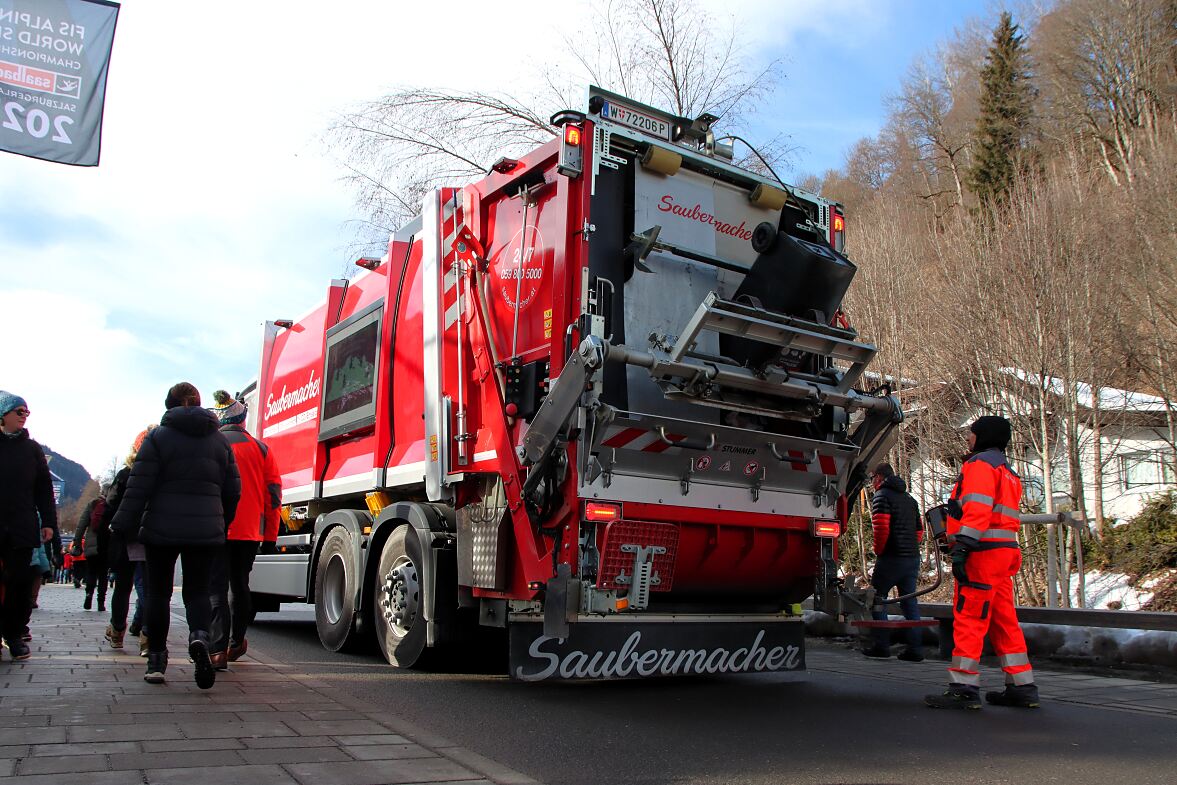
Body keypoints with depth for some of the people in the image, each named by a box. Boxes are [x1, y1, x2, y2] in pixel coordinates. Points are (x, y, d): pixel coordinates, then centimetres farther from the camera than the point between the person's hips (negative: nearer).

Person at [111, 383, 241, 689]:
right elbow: (232, 490, 9)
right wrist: (221, 524, 20)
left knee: (158, 592, 10)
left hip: (162, 528, -2)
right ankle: (199, 637, -21)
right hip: (205, 530, 2)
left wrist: (126, 526, -1)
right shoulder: (219, 440, 9)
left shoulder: (158, 437, -2)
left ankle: (156, 660, 13)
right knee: (197, 590, 7)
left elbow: (140, 486, -7)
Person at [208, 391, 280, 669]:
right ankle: (235, 644, 31)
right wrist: (270, 533, 13)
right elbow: (273, 492, 6)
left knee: (216, 588, -2)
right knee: (239, 586, 18)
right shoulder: (260, 449, 5)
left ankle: (218, 651, -12)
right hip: (250, 531, 3)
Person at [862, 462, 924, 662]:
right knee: (910, 601, 8)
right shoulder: (909, 498, 21)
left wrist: (878, 550, -5)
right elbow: (919, 530, 21)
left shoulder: (881, 496, -5)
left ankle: (882, 645, 0)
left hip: (892, 558, -7)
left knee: (877, 598, 3)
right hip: (913, 557, 7)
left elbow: (881, 527, -16)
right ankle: (915, 649, 5)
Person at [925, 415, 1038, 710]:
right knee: (1003, 620, 13)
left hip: (983, 552, -10)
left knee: (969, 618, -10)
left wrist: (962, 547, -25)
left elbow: (977, 508, -19)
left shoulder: (980, 464, -6)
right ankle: (1022, 686, 16)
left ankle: (964, 688, -10)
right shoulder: (1007, 473, 26)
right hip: (1004, 552, 10)